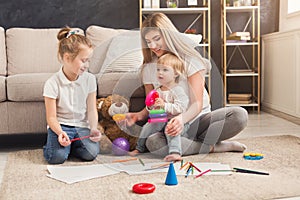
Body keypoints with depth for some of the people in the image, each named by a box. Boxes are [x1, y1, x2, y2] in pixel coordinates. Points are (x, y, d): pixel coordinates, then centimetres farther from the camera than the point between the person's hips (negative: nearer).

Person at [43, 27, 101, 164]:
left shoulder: (89, 79, -1)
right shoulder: (52, 83, -12)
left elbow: (91, 109, 2)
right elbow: (51, 117, -11)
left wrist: (93, 128, -15)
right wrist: (60, 133, -30)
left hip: (82, 125, 3)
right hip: (60, 126, -3)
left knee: (91, 153, -21)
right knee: (57, 157, -26)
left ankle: (69, 145, 9)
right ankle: (57, 143, 9)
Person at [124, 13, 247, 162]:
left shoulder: (190, 60, -7)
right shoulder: (148, 69, 4)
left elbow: (197, 104, -15)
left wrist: (182, 119, -37)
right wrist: (140, 115, -12)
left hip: (199, 119, -1)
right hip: (170, 124, 2)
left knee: (240, 115, -27)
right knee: (153, 142, -35)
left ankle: (188, 144, -21)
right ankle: (214, 147, -20)